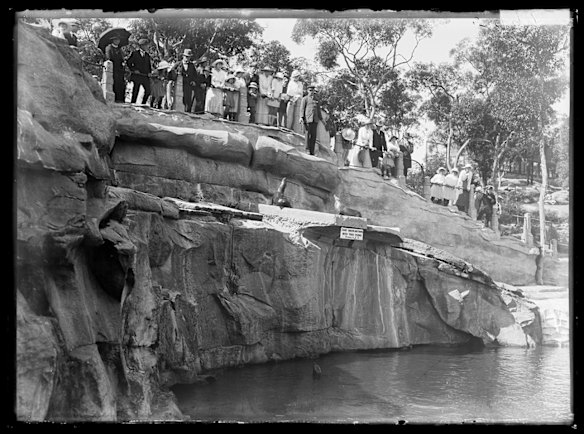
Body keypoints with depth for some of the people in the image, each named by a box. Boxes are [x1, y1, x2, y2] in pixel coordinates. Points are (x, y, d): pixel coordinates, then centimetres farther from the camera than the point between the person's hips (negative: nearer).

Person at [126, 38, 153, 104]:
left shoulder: (147, 55, 17)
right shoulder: (134, 53, 2)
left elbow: (149, 65, 26)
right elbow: (128, 62, 1)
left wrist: (149, 72, 10)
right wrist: (133, 69, -7)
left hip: (146, 77, 5)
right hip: (137, 76, -5)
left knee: (148, 91, -4)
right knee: (135, 91, -3)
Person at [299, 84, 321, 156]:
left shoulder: (316, 99, 20)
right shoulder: (305, 99, 7)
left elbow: (318, 109, 23)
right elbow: (302, 108, 0)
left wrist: (320, 118, 18)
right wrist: (301, 117, -12)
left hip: (315, 119, 4)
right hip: (308, 119, -4)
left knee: (314, 135, 0)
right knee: (308, 134, -7)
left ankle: (312, 151, 2)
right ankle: (307, 149, -1)